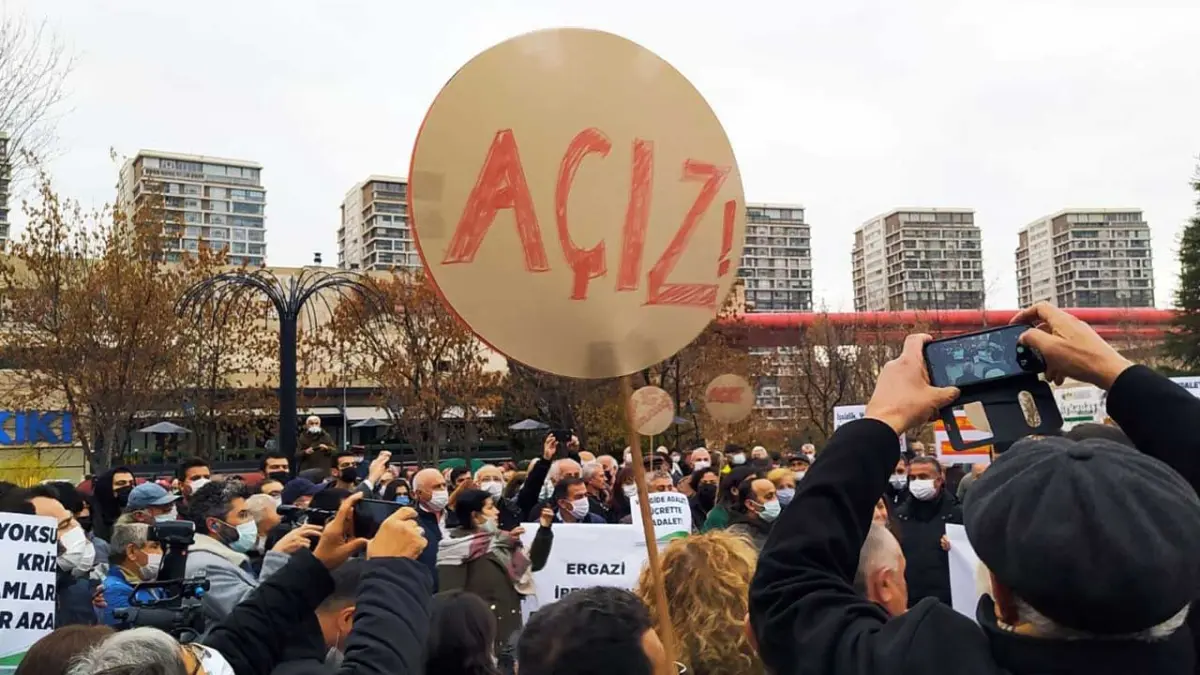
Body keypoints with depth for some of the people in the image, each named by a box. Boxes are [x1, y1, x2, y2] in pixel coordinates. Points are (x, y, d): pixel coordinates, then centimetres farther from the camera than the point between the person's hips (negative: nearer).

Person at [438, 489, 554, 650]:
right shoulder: (457, 546, -9)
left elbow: (534, 563, 15)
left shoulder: (501, 540, 12)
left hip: (509, 626, 7)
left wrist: (544, 530, 6)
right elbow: (451, 598, -13)